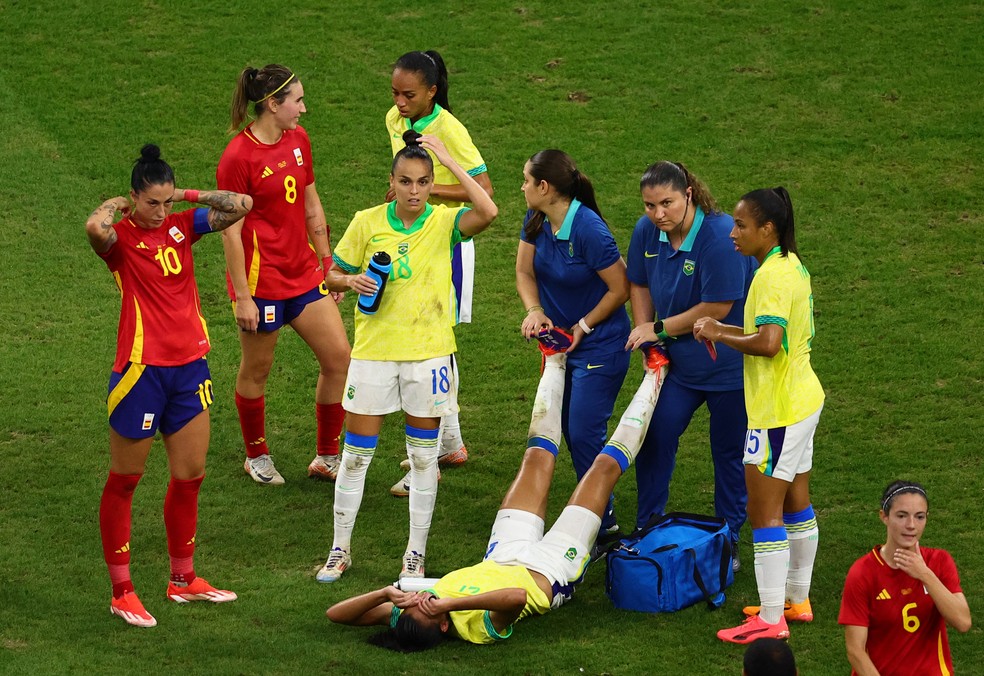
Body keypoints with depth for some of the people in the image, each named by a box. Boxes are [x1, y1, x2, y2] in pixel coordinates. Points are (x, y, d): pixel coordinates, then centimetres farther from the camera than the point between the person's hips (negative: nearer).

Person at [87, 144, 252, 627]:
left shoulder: (182, 226, 7)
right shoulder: (121, 237, -10)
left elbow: (241, 205, 4)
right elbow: (95, 228, -34)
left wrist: (188, 196, 1)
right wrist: (115, 205, -13)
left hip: (189, 367, 6)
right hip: (140, 369, -6)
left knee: (190, 475, 13)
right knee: (125, 481, 4)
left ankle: (183, 579, 27)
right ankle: (121, 592, 9)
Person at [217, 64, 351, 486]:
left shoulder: (298, 139, 5)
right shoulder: (238, 157, -16)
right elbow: (231, 232, -15)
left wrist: (327, 261, 15)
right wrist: (242, 296, -15)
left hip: (303, 273, 7)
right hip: (261, 280, -7)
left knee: (338, 358, 2)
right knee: (256, 371, 9)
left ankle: (327, 458, 15)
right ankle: (256, 457, 29)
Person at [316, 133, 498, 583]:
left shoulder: (444, 222, -6)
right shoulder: (367, 223, -2)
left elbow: (487, 212, -28)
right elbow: (333, 274, 8)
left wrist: (449, 160, -24)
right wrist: (351, 281, -15)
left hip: (428, 351, -1)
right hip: (373, 348, 1)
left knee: (423, 456, 7)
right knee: (356, 454, 5)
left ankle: (416, 554, 18)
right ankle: (340, 549, 19)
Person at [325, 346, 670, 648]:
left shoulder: (413, 616, -35)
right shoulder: (482, 628, -48)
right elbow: (517, 596, -68)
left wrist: (386, 593, -53)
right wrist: (450, 603, -67)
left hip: (503, 560, 4)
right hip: (552, 571, -4)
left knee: (538, 457, 13)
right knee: (604, 466, 5)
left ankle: (556, 363, 39)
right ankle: (653, 376, 28)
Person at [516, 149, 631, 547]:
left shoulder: (589, 230, -26)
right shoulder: (536, 221, -5)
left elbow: (620, 289, -18)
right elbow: (525, 272, 4)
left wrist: (582, 328, -13)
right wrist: (534, 311, -14)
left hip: (600, 346, -8)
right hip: (562, 341, 8)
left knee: (584, 435, -9)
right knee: (571, 434, 12)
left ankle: (604, 528, 3)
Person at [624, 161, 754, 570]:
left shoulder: (720, 236, -27)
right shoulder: (646, 231, -6)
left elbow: (718, 308, -25)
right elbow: (639, 285, 10)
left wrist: (659, 329, -17)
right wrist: (643, 331, -4)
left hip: (728, 364, -6)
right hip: (678, 362, 6)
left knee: (729, 452, 7)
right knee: (653, 437, 7)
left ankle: (728, 540, 21)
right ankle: (646, 529, 23)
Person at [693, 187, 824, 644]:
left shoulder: (773, 275, -21)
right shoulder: (792, 266, 10)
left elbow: (767, 343, -31)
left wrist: (721, 336, -16)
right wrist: (725, 330, 7)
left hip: (778, 411, -10)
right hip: (803, 400, 10)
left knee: (764, 512, -6)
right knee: (796, 503, 20)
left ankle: (771, 620, -4)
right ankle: (797, 598, 32)